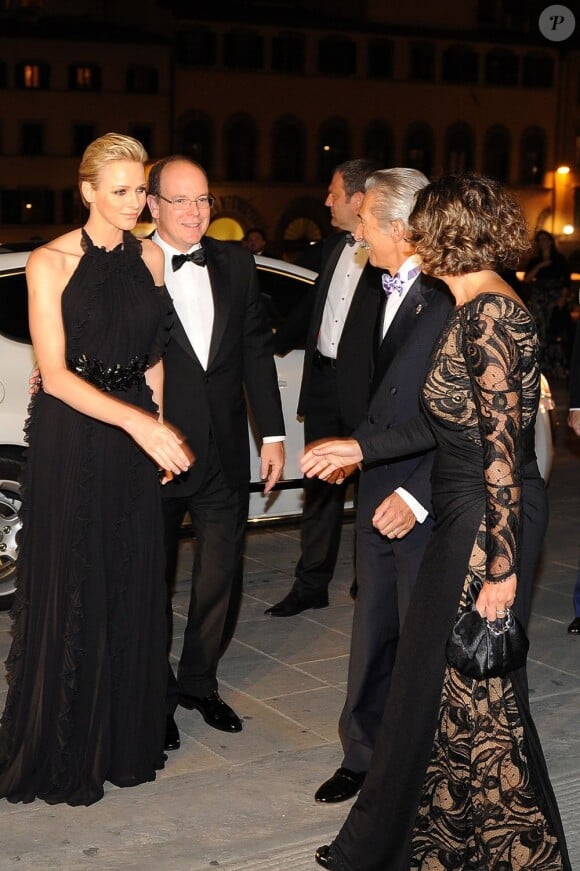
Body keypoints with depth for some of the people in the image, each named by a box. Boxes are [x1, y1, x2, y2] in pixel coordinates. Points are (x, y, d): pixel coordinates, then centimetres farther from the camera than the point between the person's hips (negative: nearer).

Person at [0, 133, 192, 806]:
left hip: (134, 444, 4)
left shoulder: (150, 258, 6)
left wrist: (158, 423, 2)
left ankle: (124, 736, 28)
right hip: (69, 442, -4)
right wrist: (139, 423, -25)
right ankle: (61, 753, 21)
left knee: (131, 588, 10)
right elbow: (55, 374, -15)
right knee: (68, 592, 4)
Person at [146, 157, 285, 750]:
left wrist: (272, 433, 7)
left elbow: (256, 349, 9)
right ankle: (156, 696, 29)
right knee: (151, 579, 11)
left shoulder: (235, 264, 6)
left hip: (224, 453, 4)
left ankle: (199, 681, 34)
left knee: (220, 577, 12)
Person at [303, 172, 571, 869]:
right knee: (457, 690, 18)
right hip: (465, 520, 10)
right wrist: (360, 449, 20)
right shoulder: (479, 309, 11)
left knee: (473, 696, 3)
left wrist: (502, 570, -21)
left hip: (488, 524, -10)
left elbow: (503, 449, -22)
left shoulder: (490, 315, -19)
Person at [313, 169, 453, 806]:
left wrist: (416, 496, -21)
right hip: (378, 493, 8)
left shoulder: (449, 301, -19)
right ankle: (362, 755, 33)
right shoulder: (392, 292, 10)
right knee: (372, 634, 18)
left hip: (427, 507, -8)